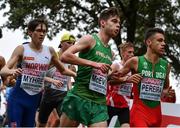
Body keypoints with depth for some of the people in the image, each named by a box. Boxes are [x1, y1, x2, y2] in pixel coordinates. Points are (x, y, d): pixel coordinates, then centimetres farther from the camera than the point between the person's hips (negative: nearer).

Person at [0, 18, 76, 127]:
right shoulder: (22, 49, -6)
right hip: (18, 97, -4)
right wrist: (11, 71, -36)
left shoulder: (50, 51, 4)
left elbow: (63, 70, 18)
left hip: (35, 98, 4)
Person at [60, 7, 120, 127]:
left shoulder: (111, 53, 18)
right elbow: (65, 56, -15)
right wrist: (93, 63, -17)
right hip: (79, 97, -6)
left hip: (99, 102, 6)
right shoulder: (90, 39, -2)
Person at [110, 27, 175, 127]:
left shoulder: (166, 65, 7)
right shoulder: (135, 61, -5)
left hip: (156, 112, 5)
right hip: (139, 110, -5)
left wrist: (167, 92, 1)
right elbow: (113, 78, 2)